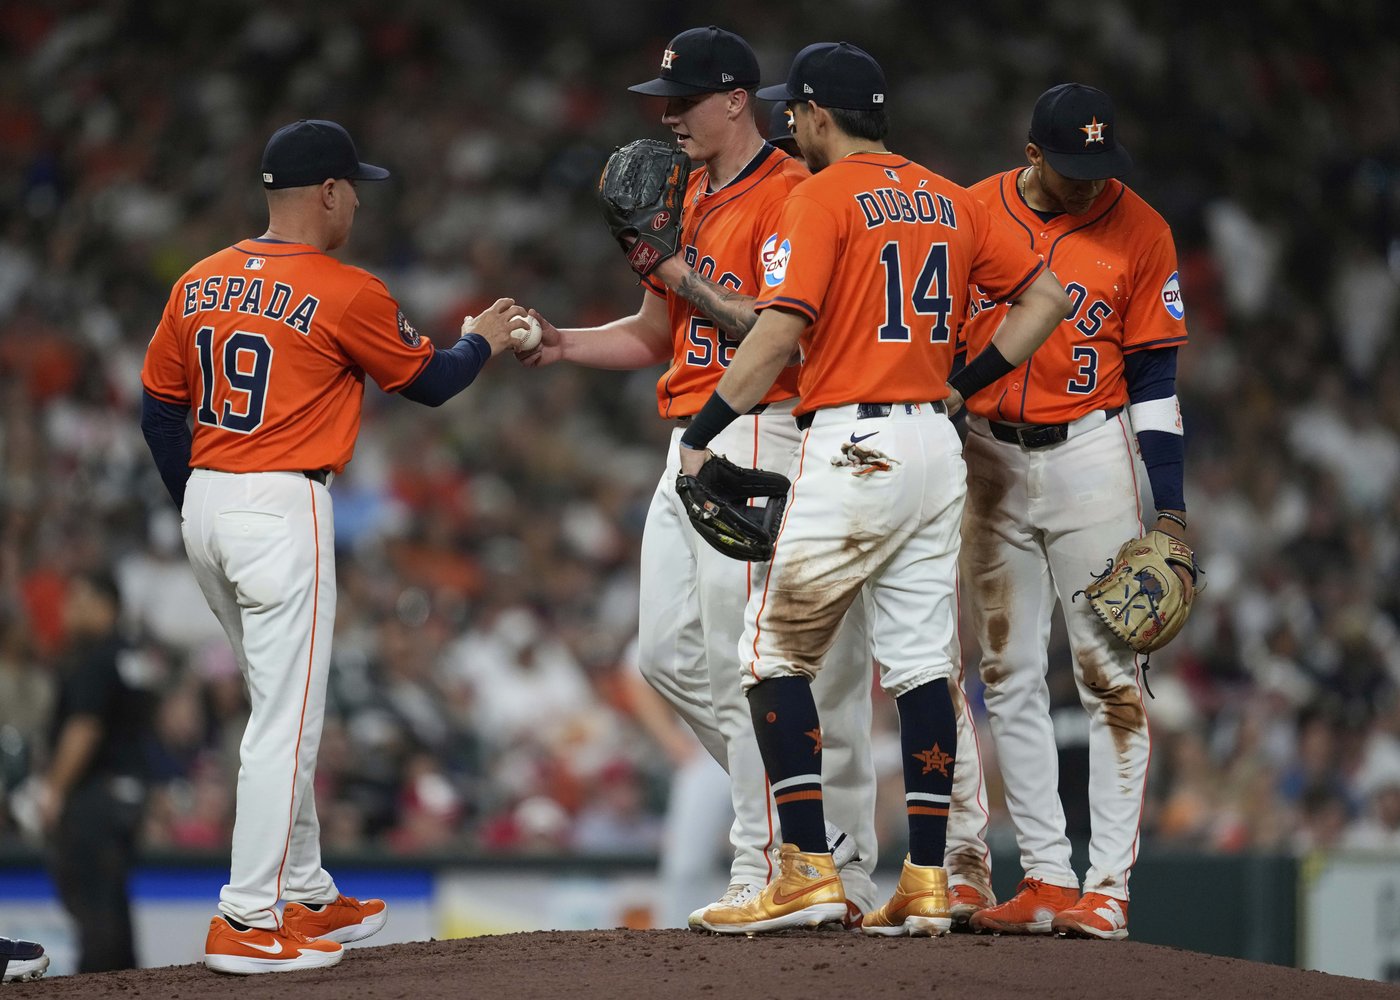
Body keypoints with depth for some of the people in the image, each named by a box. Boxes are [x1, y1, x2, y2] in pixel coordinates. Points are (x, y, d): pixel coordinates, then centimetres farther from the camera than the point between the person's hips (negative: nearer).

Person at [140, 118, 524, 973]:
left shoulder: (199, 284, 8)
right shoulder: (347, 294, -9)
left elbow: (159, 408, 13)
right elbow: (429, 381, 4)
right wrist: (484, 341, 23)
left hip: (206, 506, 8)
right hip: (283, 510, -8)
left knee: (285, 705, 19)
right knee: (288, 719, -5)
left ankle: (307, 897, 26)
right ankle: (249, 924, -8)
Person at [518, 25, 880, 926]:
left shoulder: (788, 193, -11)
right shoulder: (693, 199, 19)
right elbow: (655, 337, 22)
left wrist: (683, 274, -20)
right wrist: (561, 343, 7)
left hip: (758, 437, -10)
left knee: (745, 664, -10)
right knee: (669, 654, 9)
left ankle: (769, 869, -5)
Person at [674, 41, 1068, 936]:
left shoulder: (823, 196, -6)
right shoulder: (950, 200, 14)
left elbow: (780, 331, -15)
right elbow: (1045, 297, 14)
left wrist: (700, 434, -10)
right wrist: (964, 383, 14)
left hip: (853, 447, -7)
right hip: (936, 447, 7)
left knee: (774, 652, 0)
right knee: (923, 665, 7)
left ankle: (809, 872, -7)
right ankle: (926, 884, 6)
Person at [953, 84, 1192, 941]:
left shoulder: (1140, 232, -3)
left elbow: (1155, 377, -2)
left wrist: (1171, 505, -7)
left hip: (1092, 453, -3)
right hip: (988, 460, 3)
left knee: (1110, 673, -7)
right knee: (1010, 675, 3)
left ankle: (1108, 886, -6)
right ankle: (1045, 878, 9)